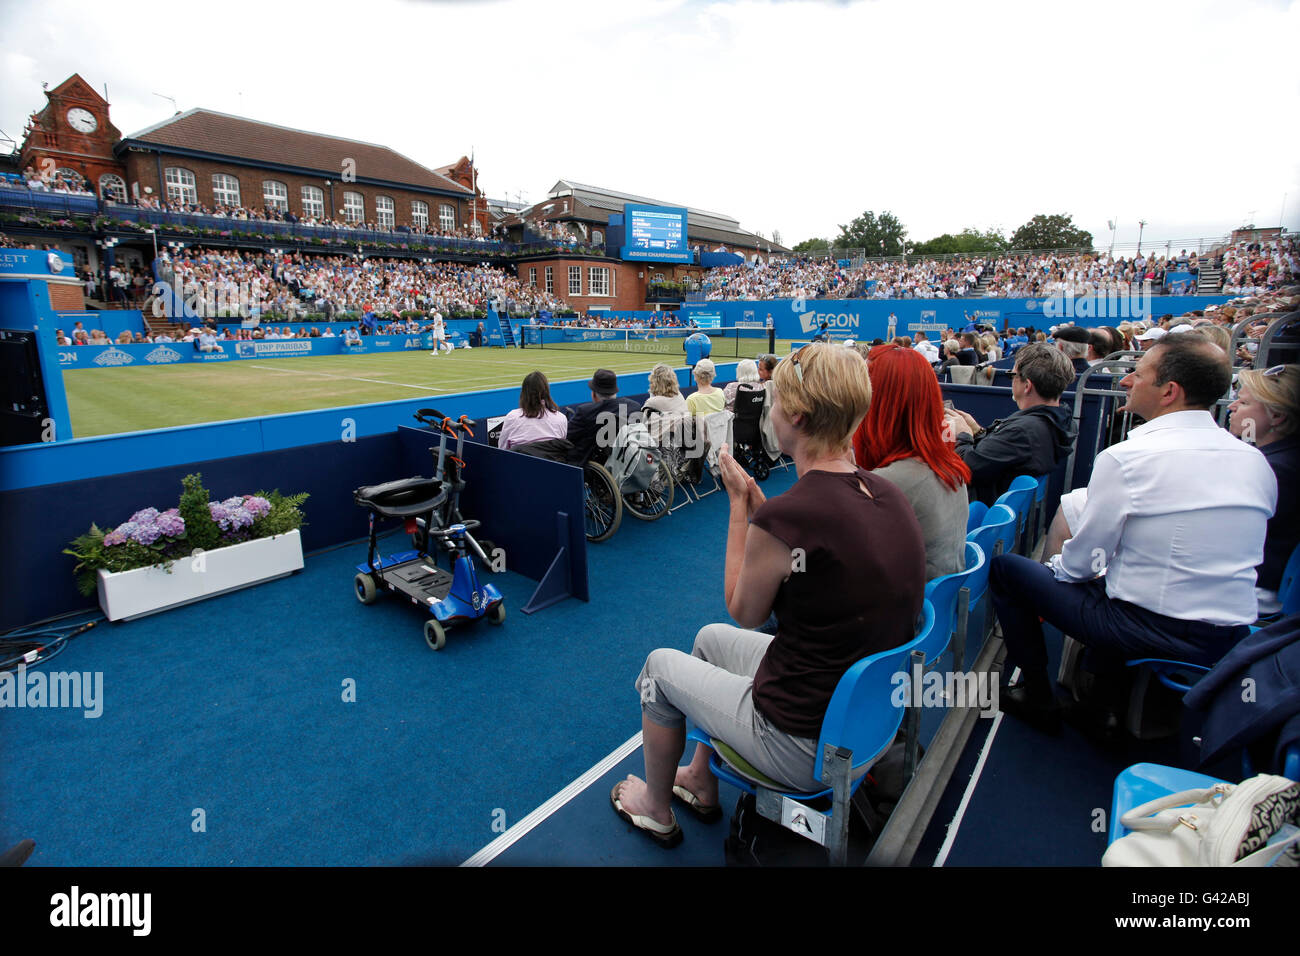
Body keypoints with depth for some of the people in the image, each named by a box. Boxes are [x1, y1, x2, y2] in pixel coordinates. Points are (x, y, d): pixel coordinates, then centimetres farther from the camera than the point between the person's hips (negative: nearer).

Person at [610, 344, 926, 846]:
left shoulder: (781, 518, -30)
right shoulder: (886, 493, -6)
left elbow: (744, 611, -11)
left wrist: (739, 504, -6)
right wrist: (754, 499, 3)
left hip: (807, 748, -8)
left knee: (660, 665, 15)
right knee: (709, 637, 26)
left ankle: (655, 810, 40)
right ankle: (702, 785, 45)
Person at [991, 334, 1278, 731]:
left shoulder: (1124, 458, -19)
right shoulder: (1256, 461, 3)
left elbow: (1083, 560, -12)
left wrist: (1058, 566, 12)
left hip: (1149, 632, -7)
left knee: (1005, 567, 5)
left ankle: (1038, 696, 14)